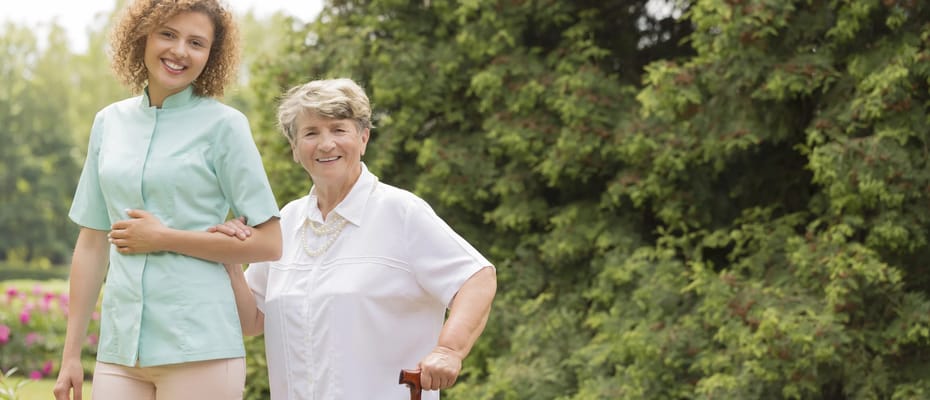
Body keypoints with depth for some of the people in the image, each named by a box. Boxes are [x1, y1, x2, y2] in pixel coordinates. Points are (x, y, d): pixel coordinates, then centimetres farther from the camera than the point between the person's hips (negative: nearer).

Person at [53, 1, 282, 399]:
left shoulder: (223, 124, -2)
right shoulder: (109, 122, 12)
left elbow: (267, 243, -5)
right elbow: (92, 243, 14)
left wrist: (165, 238, -9)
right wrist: (71, 354, 12)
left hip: (199, 349, -4)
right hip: (119, 347, 4)